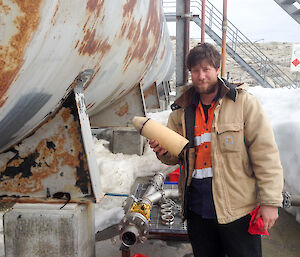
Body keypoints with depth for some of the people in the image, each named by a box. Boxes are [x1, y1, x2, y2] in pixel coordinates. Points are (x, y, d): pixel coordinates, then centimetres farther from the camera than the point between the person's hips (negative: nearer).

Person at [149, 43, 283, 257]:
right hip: (197, 209, 4)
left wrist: (270, 201, -13)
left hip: (237, 209, -4)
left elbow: (266, 154, -9)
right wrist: (165, 152, -10)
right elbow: (176, 157, 13)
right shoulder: (182, 111, 7)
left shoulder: (244, 103, -6)